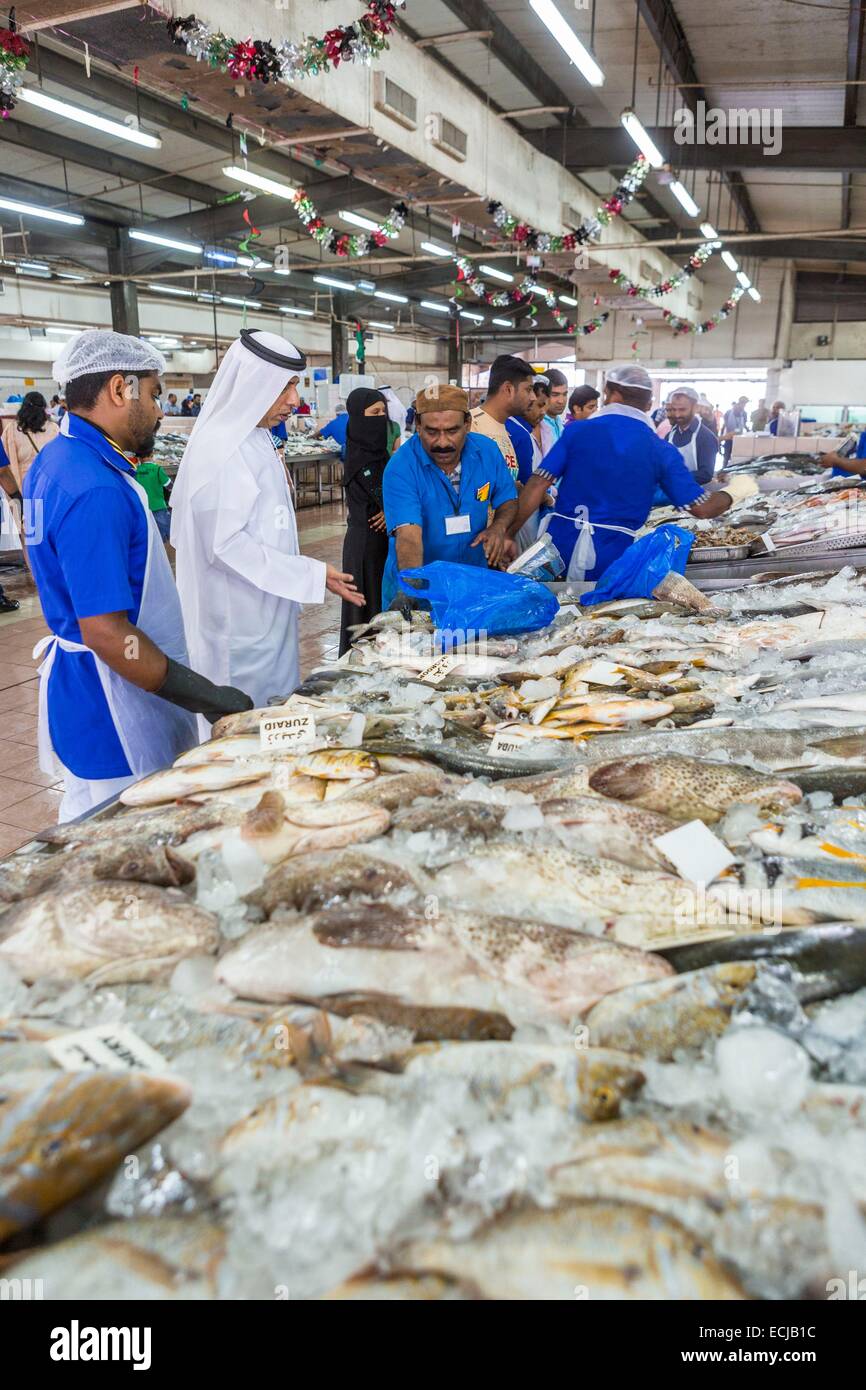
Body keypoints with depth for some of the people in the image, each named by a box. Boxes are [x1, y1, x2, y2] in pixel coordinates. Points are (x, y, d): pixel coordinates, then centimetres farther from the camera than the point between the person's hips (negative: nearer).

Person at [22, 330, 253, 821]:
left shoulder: (57, 458, 8)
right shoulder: (95, 490, -25)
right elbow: (106, 633, -27)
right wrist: (209, 698, -23)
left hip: (76, 682, 10)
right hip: (111, 702, -10)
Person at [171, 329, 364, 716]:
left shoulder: (255, 439, 10)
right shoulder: (221, 450, -20)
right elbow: (226, 544, -23)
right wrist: (312, 575, -23)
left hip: (265, 607, 9)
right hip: (239, 616, -9)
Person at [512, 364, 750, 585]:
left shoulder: (578, 431, 0)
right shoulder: (661, 451, -1)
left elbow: (537, 485, -4)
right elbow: (701, 508, 1)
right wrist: (734, 492, 22)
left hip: (560, 541, 1)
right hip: (610, 557, 0)